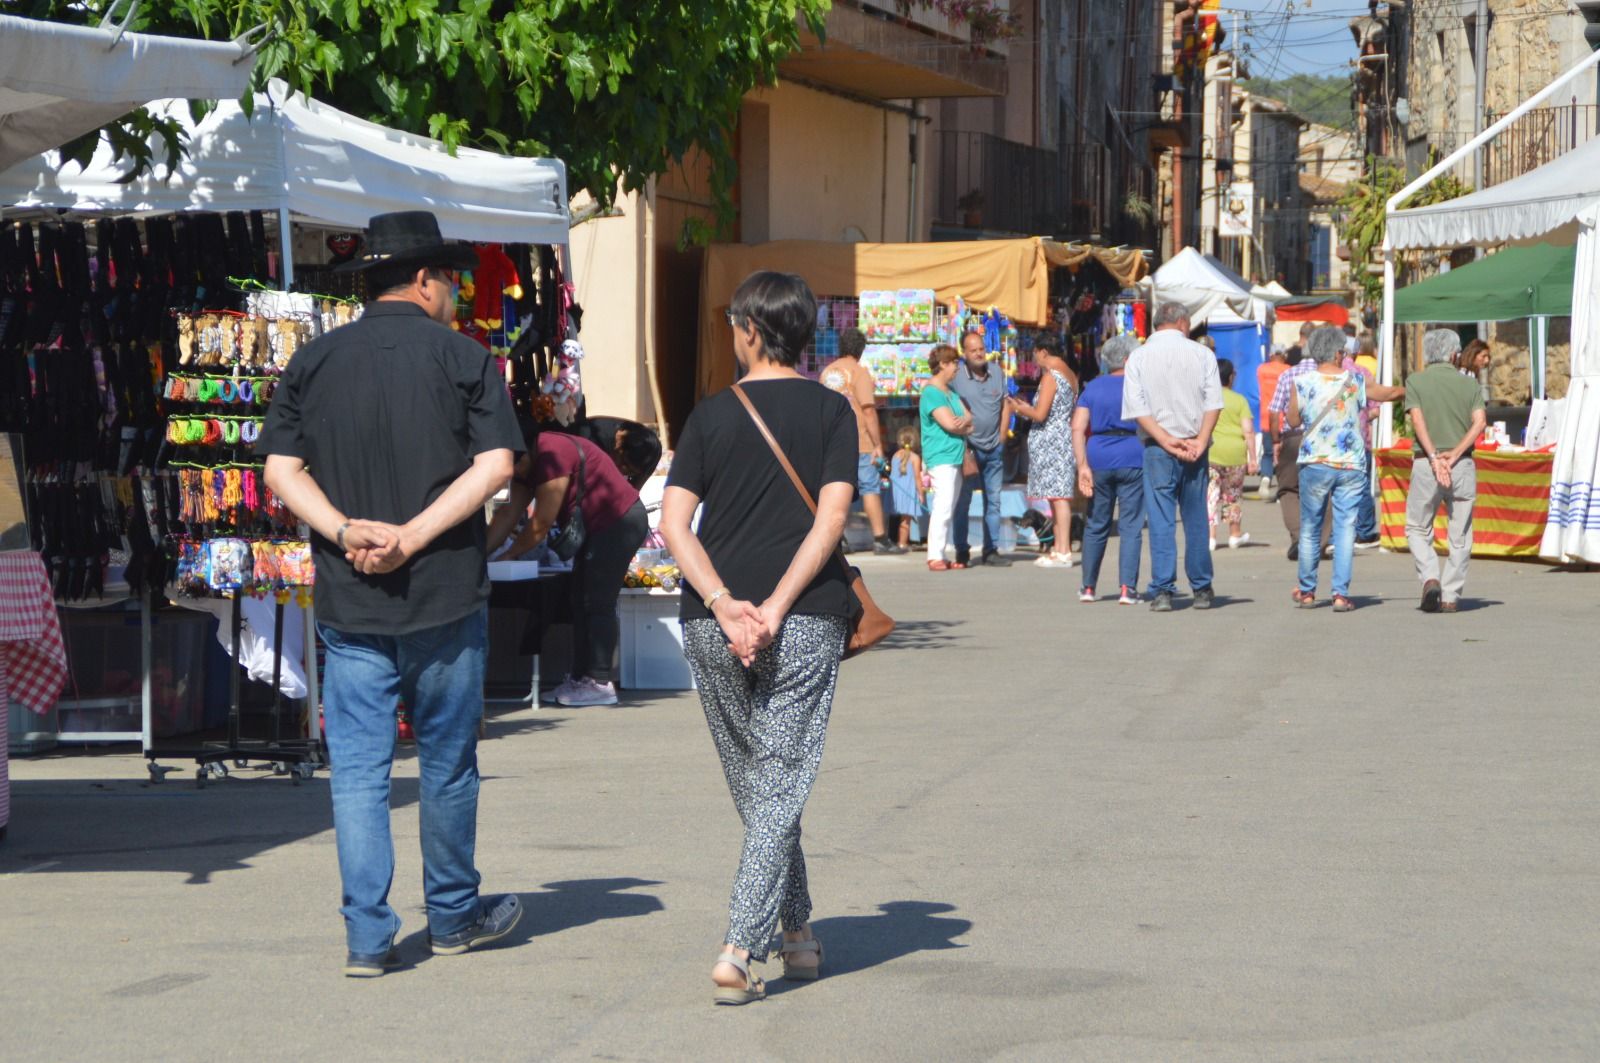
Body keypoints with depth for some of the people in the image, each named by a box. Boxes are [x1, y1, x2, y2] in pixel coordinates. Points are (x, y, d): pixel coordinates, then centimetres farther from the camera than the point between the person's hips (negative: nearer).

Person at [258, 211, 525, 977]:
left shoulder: (314, 362, 6)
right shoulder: (461, 358, -3)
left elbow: (281, 470, -1)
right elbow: (494, 464, -12)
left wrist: (347, 531, -10)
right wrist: (411, 537, -14)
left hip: (348, 600, 2)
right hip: (445, 597, -2)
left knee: (358, 766, 4)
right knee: (447, 762, 12)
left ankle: (368, 935, 1)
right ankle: (454, 916, 25)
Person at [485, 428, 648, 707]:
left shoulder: (552, 456, -25)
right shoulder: (528, 464, 7)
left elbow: (541, 524, -20)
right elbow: (510, 514, 6)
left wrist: (509, 555, -9)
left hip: (620, 523, -11)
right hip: (598, 527, 11)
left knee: (598, 603, -10)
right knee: (582, 603, 11)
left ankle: (600, 682, -8)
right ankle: (581, 677, 15)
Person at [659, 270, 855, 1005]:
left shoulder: (712, 415, 5)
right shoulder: (830, 411, 2)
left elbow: (674, 523, -5)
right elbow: (831, 515, -10)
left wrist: (725, 605, -11)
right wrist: (774, 608, -13)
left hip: (713, 624, 2)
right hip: (805, 622, -2)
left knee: (753, 785, 18)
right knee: (780, 786, -1)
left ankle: (796, 932, 27)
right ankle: (738, 951, -14)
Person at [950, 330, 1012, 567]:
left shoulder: (997, 374, 7)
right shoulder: (956, 378, -7)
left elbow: (1005, 405, 15)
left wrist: (1002, 436, 7)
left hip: (994, 449, 5)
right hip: (968, 448, -4)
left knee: (993, 500, 7)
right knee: (963, 501, -2)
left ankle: (991, 550, 12)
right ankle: (962, 551, 3)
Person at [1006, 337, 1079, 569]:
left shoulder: (1050, 377, -13)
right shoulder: (1070, 376, 15)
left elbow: (1040, 414, -18)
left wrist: (1020, 409, 1)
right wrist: (1027, 409, 24)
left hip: (1051, 440, -9)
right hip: (1065, 436, 9)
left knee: (1058, 496, -10)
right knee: (1059, 496, 12)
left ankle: (1064, 552, -12)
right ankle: (1059, 548, 15)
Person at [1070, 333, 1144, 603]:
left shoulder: (1092, 388, 8)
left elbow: (1078, 427, -2)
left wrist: (1083, 466, -6)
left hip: (1099, 459, 3)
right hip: (1132, 459, -3)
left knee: (1095, 525, 13)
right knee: (1130, 527, 0)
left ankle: (1088, 587, 17)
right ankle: (1127, 588, -7)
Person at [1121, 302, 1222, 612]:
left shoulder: (1139, 357, 3)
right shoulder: (1201, 354, 4)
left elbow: (1136, 406, -7)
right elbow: (1214, 402, -4)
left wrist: (1165, 440, -10)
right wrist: (1200, 441, -8)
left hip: (1157, 449, -1)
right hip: (1194, 447, 1)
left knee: (1161, 521, 0)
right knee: (1196, 520, 9)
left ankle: (1162, 591, -6)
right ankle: (1202, 589, 14)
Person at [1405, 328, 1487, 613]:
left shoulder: (1415, 381, 3)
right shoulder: (1469, 384, 7)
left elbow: (1418, 419, -11)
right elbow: (1480, 421, -7)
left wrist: (1434, 458, -16)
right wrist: (1455, 454, -11)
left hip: (1425, 463, -1)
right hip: (1463, 464, 1)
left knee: (1418, 529, 12)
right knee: (1460, 535, 9)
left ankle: (1430, 578, -9)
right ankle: (1451, 596, 7)